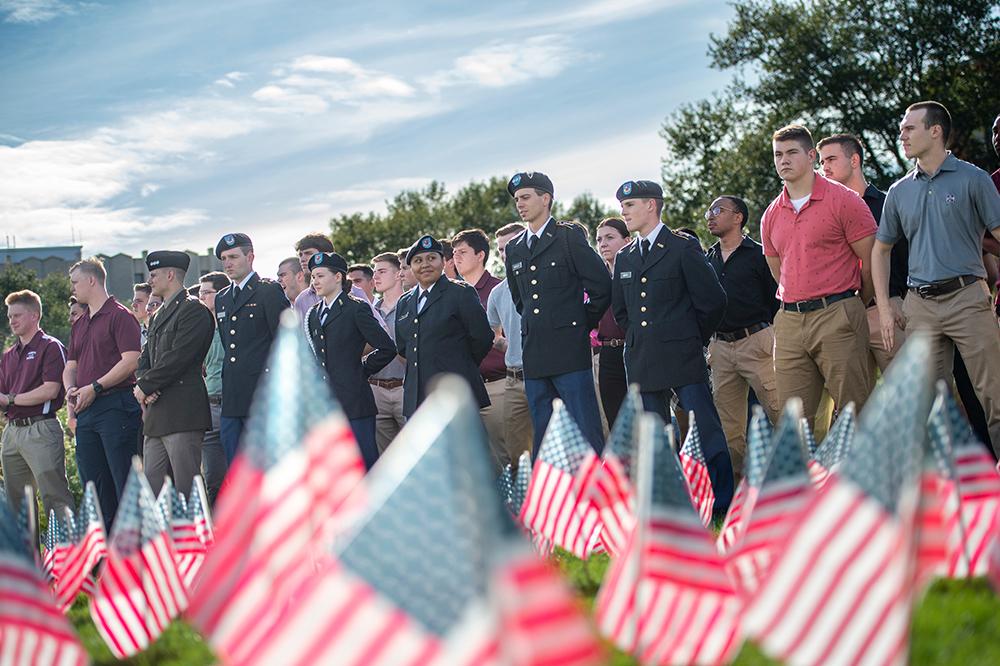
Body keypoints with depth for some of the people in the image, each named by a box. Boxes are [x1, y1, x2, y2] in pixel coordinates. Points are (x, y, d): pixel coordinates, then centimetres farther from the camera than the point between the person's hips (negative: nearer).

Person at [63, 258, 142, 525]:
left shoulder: (119, 316, -5)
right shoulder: (80, 324, 21)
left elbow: (131, 361, -14)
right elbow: (71, 366, 21)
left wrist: (94, 388, -16)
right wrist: (71, 391, 0)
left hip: (115, 405, -8)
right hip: (85, 410, 8)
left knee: (124, 480, -9)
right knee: (93, 482, 8)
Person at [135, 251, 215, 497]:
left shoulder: (193, 310, -8)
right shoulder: (160, 315, 22)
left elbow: (177, 358, -16)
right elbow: (145, 359, 20)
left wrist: (145, 386, -9)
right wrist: (143, 384, -1)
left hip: (183, 413, -9)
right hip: (156, 415, 9)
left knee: (187, 488, -9)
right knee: (152, 486, 8)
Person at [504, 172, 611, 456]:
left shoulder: (569, 237, -2)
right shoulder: (514, 248, 16)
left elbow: (602, 286, -3)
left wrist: (582, 324, 2)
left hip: (569, 350, -6)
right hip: (535, 356, 6)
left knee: (587, 432, -7)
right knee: (543, 436, 6)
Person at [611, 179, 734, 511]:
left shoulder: (683, 247, -2)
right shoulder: (624, 257, 14)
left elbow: (712, 300, -3)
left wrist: (692, 339, 6)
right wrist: (642, 338, 15)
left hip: (682, 358, -5)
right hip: (641, 360, 6)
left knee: (707, 433, -8)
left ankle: (724, 505, -5)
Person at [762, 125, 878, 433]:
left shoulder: (842, 200, -2)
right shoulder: (771, 216, 14)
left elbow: (871, 261, 0)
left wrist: (855, 308, 9)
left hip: (837, 316, -5)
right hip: (789, 322, 5)